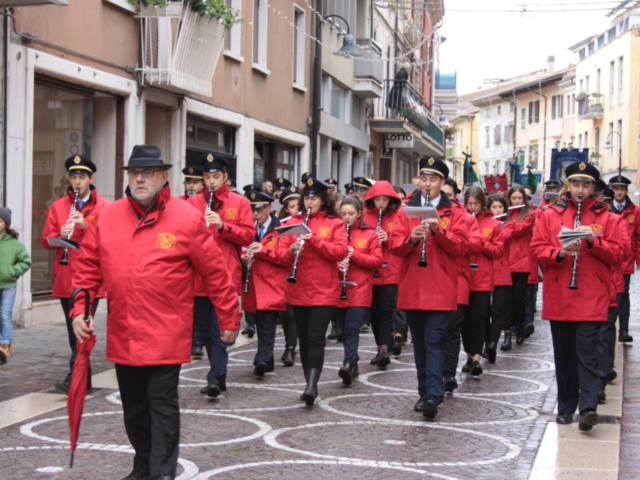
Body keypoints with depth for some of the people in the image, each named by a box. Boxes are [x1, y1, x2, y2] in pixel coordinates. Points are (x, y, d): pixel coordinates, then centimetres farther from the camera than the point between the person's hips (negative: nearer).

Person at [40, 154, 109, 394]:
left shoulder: (103, 207, 1)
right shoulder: (57, 206, 10)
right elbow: (45, 240, 6)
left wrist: (87, 225, -19)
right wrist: (60, 235, -14)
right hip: (65, 278, 4)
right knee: (74, 331, 10)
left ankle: (74, 379, -14)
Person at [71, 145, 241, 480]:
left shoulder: (186, 218, -7)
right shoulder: (107, 217, 4)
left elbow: (214, 273, -3)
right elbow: (88, 268, 9)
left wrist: (229, 319, 0)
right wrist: (79, 310, -1)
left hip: (166, 335, -4)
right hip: (122, 335, 5)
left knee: (162, 403, -3)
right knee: (133, 405, 16)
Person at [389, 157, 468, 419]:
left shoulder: (453, 212, 4)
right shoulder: (406, 210, 10)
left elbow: (460, 247, -5)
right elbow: (394, 245, 2)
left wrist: (438, 230, -19)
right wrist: (411, 239, -18)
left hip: (440, 289, -3)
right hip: (411, 288, 3)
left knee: (434, 343, -10)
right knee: (419, 343, 11)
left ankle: (433, 396, -14)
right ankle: (424, 392, 20)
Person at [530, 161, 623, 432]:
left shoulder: (604, 217, 7)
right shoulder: (551, 215, 9)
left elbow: (616, 254, 3)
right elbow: (537, 249, 3)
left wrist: (593, 240, -13)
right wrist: (559, 253, -15)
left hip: (591, 298, -2)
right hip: (558, 296, 2)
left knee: (587, 352, -9)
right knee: (564, 355, 8)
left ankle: (588, 407, -15)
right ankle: (566, 407, 17)